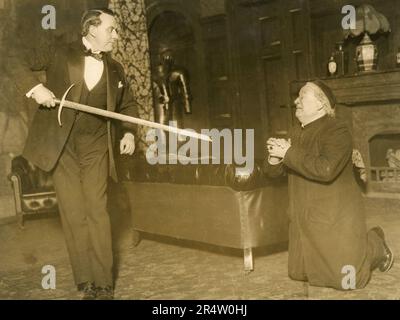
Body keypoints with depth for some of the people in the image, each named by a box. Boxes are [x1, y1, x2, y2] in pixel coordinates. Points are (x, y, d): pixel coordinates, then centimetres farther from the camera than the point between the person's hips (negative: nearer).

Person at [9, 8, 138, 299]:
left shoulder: (115, 70, 12)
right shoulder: (60, 55, 2)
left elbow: (128, 105, 24)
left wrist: (129, 133, 6)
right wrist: (35, 87, -17)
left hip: (96, 147, 2)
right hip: (62, 147, -1)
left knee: (96, 211, -6)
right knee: (73, 215, 0)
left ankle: (103, 284, 1)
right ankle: (86, 284, 8)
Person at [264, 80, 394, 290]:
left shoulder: (336, 131, -18)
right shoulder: (296, 132, 6)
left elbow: (325, 170, -35)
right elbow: (273, 171, 7)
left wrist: (289, 153, -28)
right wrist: (274, 157, -16)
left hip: (335, 217, -7)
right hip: (305, 219, 8)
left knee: (347, 281, -4)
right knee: (299, 274, 15)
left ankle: (375, 244, 27)